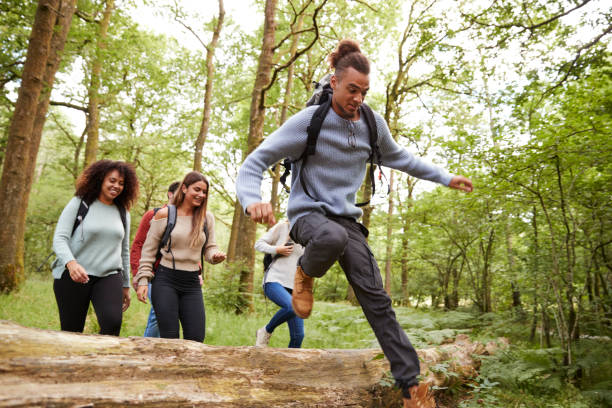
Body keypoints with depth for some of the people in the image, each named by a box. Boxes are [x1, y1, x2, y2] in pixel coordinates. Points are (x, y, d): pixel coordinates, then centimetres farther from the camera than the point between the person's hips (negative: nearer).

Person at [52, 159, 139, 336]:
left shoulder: (123, 212, 13)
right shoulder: (78, 203, 1)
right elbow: (59, 238, -7)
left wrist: (126, 285, 20)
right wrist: (71, 263, -27)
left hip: (110, 276, 2)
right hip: (73, 276, -2)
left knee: (113, 322, -21)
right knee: (71, 331, 2)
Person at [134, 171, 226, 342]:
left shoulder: (207, 217, 7)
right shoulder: (164, 214, -2)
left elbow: (210, 247, 13)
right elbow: (148, 250, 2)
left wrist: (215, 256, -10)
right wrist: (143, 280, -4)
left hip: (192, 283, 3)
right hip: (165, 280, -3)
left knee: (196, 339, -1)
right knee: (169, 338, -5)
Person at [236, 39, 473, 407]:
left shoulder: (373, 124, 2)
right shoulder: (309, 121, -13)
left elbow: (397, 157, 23)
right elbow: (256, 162, -13)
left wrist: (445, 178, 21)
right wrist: (253, 200, -35)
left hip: (346, 218, 4)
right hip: (309, 213, -4)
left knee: (377, 299, -5)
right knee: (332, 238, -42)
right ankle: (305, 275, -6)